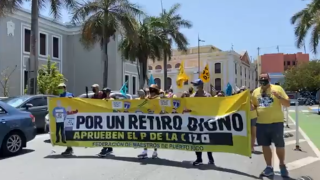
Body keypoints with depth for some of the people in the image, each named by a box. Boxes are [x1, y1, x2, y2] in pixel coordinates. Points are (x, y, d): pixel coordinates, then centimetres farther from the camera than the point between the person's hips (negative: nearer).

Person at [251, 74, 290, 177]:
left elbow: (288, 104, -3)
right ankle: (269, 167, 24)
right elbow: (253, 105, 19)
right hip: (261, 123, 3)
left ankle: (282, 165, 31)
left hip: (276, 122, -3)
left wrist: (279, 97, -20)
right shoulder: (255, 92, 8)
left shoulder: (277, 88, -2)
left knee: (279, 145, 8)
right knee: (265, 145, 9)